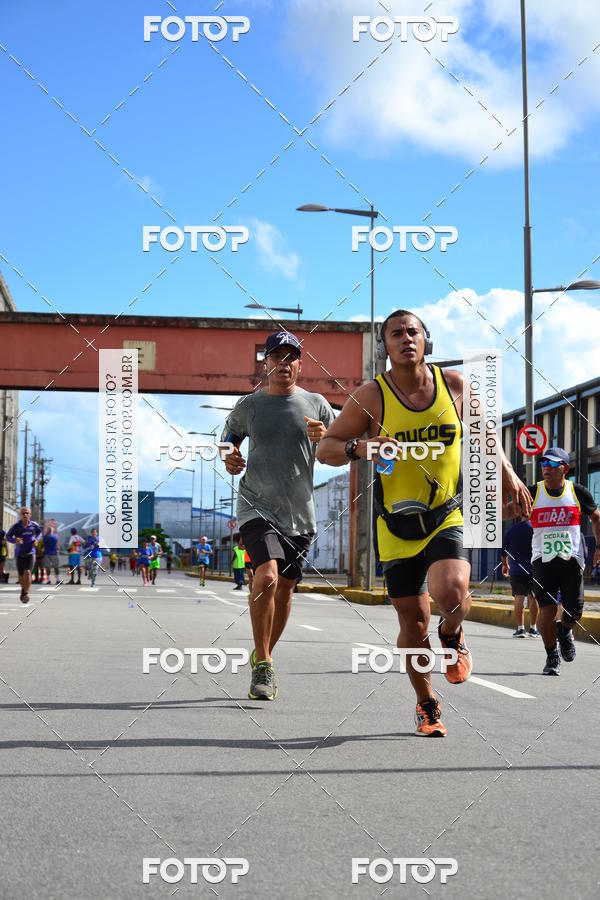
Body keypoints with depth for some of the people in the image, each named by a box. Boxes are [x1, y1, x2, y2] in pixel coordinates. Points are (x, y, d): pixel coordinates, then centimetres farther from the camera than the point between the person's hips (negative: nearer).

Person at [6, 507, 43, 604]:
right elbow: (8, 537, -6)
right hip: (19, 553, 1)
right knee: (21, 576, 10)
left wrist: (37, 539, -1)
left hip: (30, 553, -1)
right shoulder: (16, 526, -8)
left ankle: (26, 594, -18)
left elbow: (39, 532, 19)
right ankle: (23, 589, 41)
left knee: (27, 572, -21)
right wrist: (15, 540, -27)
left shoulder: (34, 525, -2)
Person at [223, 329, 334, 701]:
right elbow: (230, 438, 19)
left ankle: (264, 655, 31)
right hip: (257, 506, -2)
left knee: (285, 587, 10)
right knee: (266, 577, -22)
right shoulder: (248, 405, 3)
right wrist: (229, 459, -2)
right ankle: (262, 664, -10)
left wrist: (325, 439, -13)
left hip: (300, 512, 3)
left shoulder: (316, 404, 5)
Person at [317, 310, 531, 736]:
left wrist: (507, 473, 11)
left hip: (447, 517, 0)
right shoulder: (372, 396, -7)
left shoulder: (453, 383, 0)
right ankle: (427, 705, 30)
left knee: (451, 591, -27)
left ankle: (453, 636, 10)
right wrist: (359, 447, -24)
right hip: (397, 526, 0)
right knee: (414, 625, 5)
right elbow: (325, 448, -4)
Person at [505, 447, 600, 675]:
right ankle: (552, 657, 13)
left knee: (574, 611, 0)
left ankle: (565, 631, 37)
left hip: (572, 560, 1)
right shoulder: (533, 492, -2)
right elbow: (507, 510, -8)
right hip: (543, 560, -1)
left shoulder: (578, 492, 1)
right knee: (547, 611, -8)